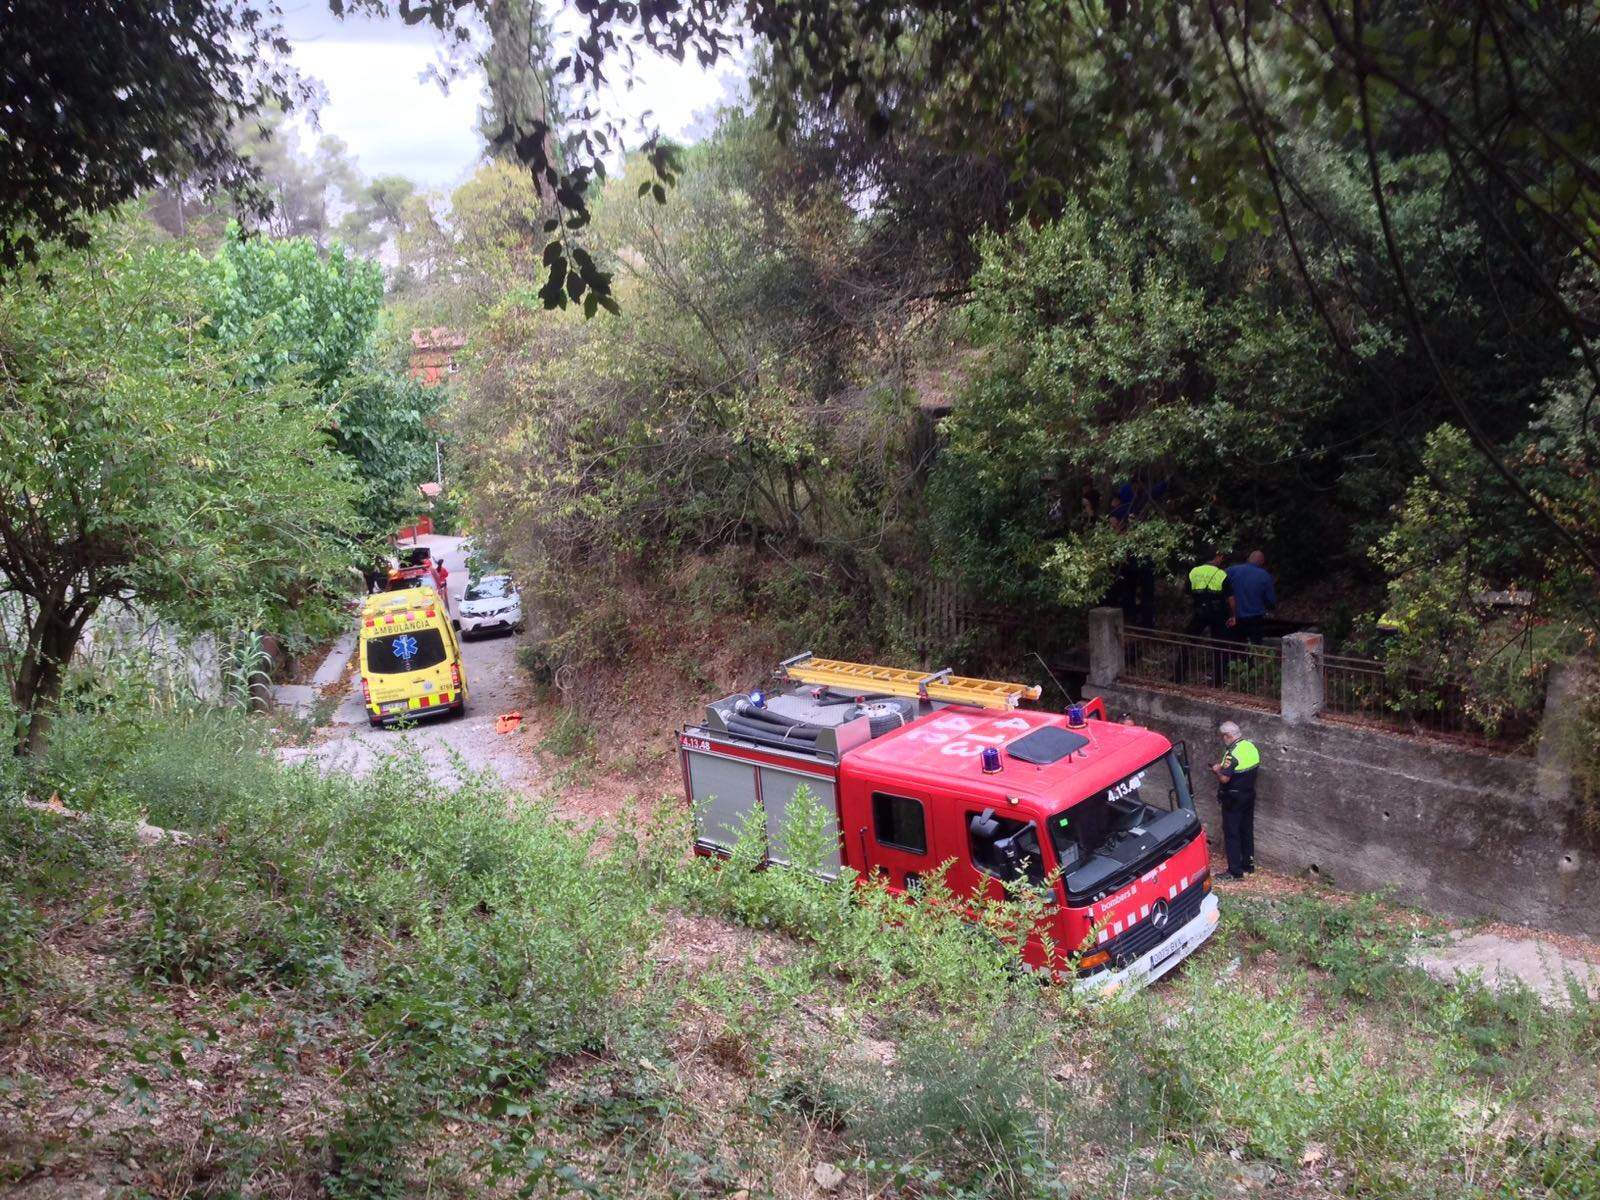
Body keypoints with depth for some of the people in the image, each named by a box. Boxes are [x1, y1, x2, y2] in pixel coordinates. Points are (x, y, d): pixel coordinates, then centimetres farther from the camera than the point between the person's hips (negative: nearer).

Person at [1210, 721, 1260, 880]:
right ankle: (1248, 864, 29)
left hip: (1233, 799, -8)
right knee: (1247, 830, 18)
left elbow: (1224, 778, -27)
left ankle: (1235, 871, 3)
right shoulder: (1251, 746, 2)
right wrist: (1224, 765, 11)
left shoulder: (1233, 753, -25)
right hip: (1249, 795, 8)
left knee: (1231, 834, 0)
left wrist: (1217, 770, -6)